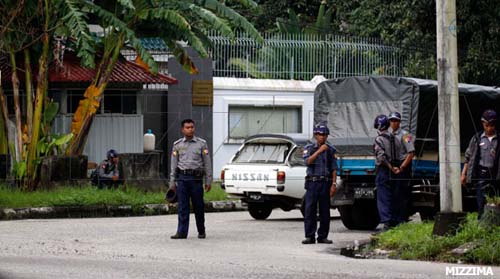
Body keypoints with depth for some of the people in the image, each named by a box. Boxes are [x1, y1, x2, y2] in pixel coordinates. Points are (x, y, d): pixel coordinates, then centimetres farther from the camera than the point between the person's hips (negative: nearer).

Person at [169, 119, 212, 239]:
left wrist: (208, 181, 0)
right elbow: (173, 165, 12)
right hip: (182, 178, 1)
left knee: (198, 206, 3)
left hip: (196, 178, -1)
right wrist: (172, 182, 6)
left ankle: (201, 231, 17)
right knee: (182, 207, -3)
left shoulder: (201, 144, 6)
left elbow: (207, 163, 5)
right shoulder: (177, 145, 10)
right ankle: (182, 232, -3)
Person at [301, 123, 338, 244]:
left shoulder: (330, 150, 9)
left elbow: (334, 168, 6)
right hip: (312, 183, -1)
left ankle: (322, 236, 7)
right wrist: (319, 151, -18)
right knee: (310, 210, -6)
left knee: (325, 211, 1)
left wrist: (334, 184, -4)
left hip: (326, 183, 1)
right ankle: (310, 236, -3)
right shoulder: (309, 148, 7)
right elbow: (308, 161, -10)